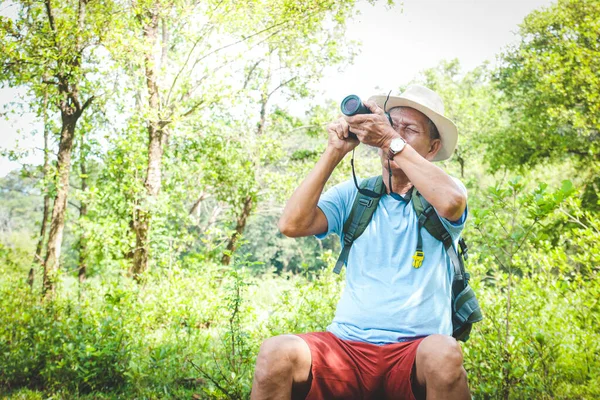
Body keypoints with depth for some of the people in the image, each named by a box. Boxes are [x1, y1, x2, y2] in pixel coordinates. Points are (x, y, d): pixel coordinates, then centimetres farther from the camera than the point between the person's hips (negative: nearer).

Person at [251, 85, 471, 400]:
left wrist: (393, 141, -15)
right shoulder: (354, 194, 12)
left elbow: (451, 203, -20)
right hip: (347, 344, 1)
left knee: (444, 354, -36)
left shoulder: (439, 192, 7)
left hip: (415, 352, -1)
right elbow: (292, 224, -5)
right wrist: (335, 151, -5)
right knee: (277, 352, -28)